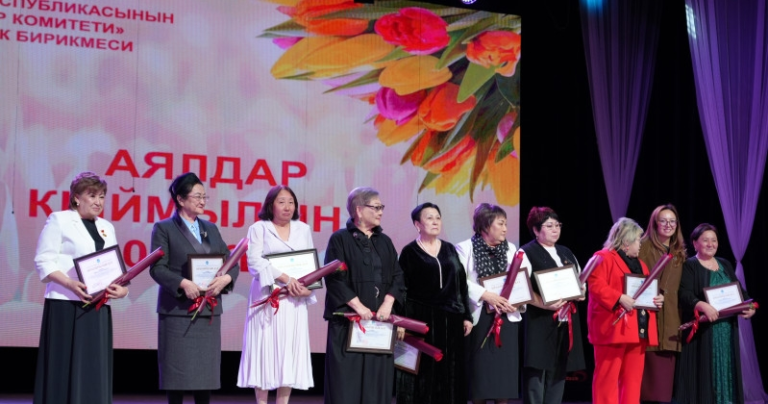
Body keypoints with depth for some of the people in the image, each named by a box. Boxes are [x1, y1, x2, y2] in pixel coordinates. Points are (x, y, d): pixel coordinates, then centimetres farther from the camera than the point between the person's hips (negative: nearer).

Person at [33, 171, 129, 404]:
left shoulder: (107, 228, 19)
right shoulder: (59, 221, 1)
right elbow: (44, 262, -7)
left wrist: (121, 287, -6)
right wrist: (70, 283, -23)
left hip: (98, 308, 6)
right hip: (66, 306, -6)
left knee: (94, 368, 3)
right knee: (65, 367, -6)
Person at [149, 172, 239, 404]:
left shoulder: (211, 229, 16)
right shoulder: (163, 228, 0)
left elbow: (231, 262, 11)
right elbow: (157, 268, -9)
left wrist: (225, 278, -11)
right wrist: (183, 283, -24)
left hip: (209, 310, 5)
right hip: (177, 310, -5)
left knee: (206, 372, 6)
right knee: (177, 373, -2)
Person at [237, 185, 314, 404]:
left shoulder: (303, 229, 14)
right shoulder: (259, 228, 3)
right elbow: (254, 262, -9)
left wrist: (307, 287, -9)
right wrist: (285, 278, -18)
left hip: (294, 300, 3)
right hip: (267, 298, -3)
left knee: (290, 351, 1)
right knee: (265, 348, -4)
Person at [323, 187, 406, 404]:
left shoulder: (385, 241, 14)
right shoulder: (340, 239, -1)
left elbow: (397, 277, 7)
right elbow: (333, 278, -10)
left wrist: (388, 303, -10)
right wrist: (358, 306, -17)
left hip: (380, 320, 5)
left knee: (376, 378, 3)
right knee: (347, 377, -5)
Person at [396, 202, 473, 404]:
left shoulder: (450, 249, 12)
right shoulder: (409, 252, 0)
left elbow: (462, 284, 12)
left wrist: (466, 316, 6)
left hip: (450, 319, 4)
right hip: (421, 319, -4)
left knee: (449, 373, 4)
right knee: (423, 372, -3)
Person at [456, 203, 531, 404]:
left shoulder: (510, 249, 12)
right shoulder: (465, 248, -2)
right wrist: (485, 295, -21)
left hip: (506, 319, 4)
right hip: (479, 318, -4)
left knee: (504, 371, 2)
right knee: (479, 371, -2)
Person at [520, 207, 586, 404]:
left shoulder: (566, 253, 19)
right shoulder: (527, 253, -3)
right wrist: (546, 305, -24)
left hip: (565, 321, 7)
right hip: (539, 322, -7)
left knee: (558, 374, 8)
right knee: (536, 375, -8)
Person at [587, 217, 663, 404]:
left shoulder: (639, 264, 24)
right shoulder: (604, 258, -3)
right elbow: (595, 286, -15)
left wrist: (657, 299, 6)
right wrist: (619, 298, -24)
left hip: (638, 330, 8)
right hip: (613, 328, -8)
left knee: (633, 378, 8)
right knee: (608, 376, -6)